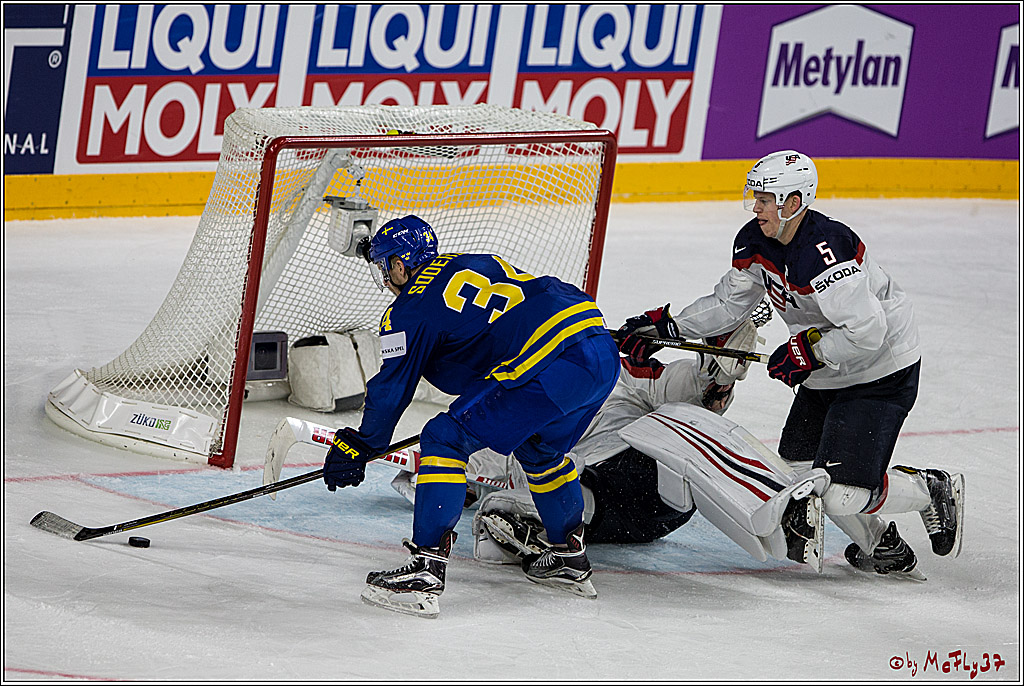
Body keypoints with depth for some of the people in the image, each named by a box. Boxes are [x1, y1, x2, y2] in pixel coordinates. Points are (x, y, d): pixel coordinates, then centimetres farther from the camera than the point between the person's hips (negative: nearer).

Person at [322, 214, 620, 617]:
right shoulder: (479, 264, 29)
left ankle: (425, 573, -9)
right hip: (605, 355, 9)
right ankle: (571, 560, 41)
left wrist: (360, 445, 26)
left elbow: (393, 388, 10)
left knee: (446, 440, -2)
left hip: (550, 368, -9)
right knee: (540, 448, 33)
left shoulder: (412, 311, 5)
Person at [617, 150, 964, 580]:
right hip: (827, 374, 10)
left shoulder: (825, 251, -30)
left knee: (841, 494, -16)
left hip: (882, 375, -10)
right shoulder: (756, 242, -2)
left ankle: (933, 492, 10)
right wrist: (664, 325, 5)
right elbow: (729, 303, 12)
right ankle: (883, 548, 23)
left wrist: (806, 351, -24)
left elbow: (866, 332, -32)